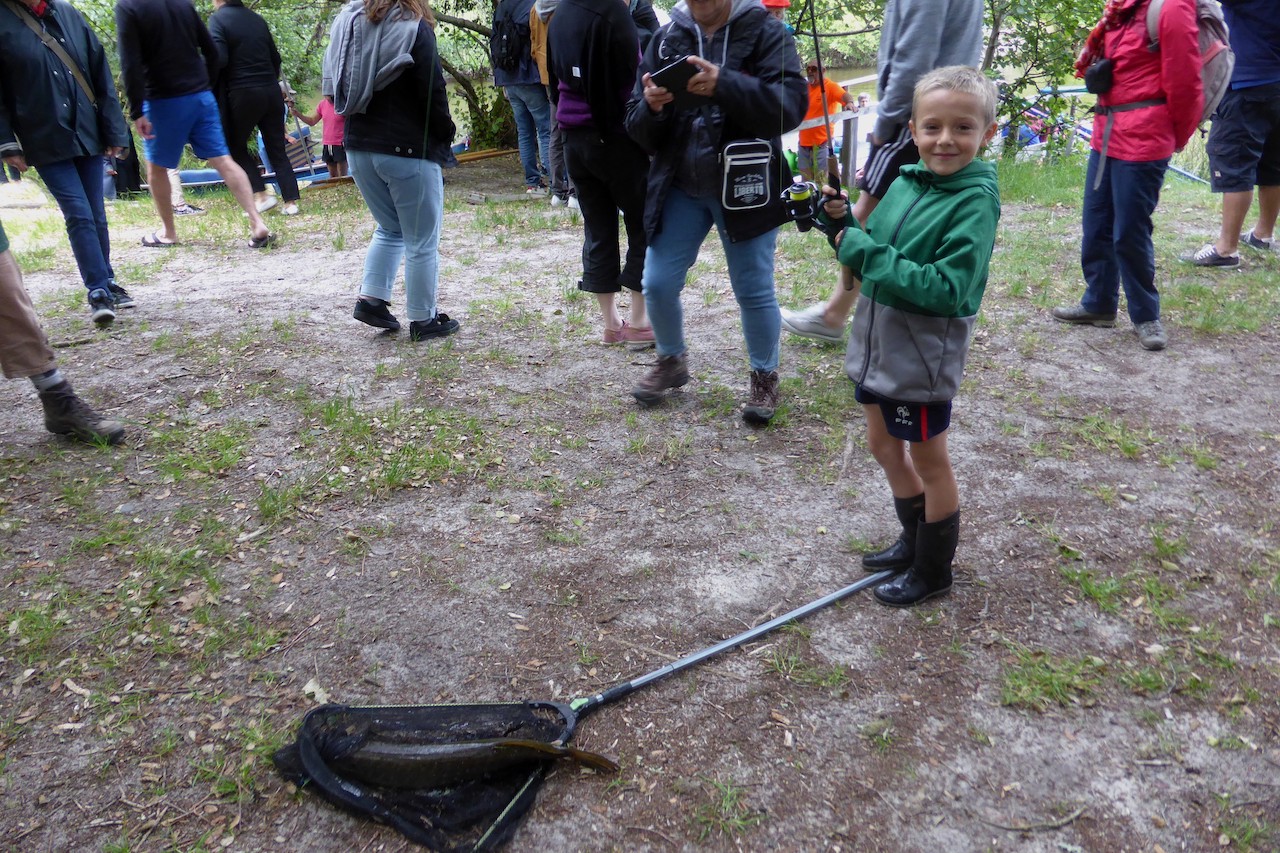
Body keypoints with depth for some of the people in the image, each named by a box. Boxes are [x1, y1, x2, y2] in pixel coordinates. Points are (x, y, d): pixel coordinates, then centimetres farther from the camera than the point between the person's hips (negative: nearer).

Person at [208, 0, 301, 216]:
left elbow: (219, 59, -16)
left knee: (236, 146, 13)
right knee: (277, 150, 9)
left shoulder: (218, 18, -5)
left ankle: (262, 195, 3)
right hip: (271, 91, 5)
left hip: (243, 94, -5)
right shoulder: (257, 18, 11)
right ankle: (290, 202, 3)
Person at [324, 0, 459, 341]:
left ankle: (370, 299, 16)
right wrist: (445, 133, 1)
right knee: (422, 241, 4)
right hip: (409, 150, -7)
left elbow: (334, 88, 10)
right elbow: (432, 93, -13)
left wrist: (362, 122, 16)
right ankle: (423, 319, 10)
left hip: (358, 147, 7)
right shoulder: (415, 28, -12)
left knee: (389, 228, 23)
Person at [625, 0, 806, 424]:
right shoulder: (666, 37, 4)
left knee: (754, 289, 4)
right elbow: (640, 130, 3)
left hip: (744, 187, -3)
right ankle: (672, 361, 30)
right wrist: (651, 108, -21)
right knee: (658, 284, 5)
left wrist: (723, 84, -33)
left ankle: (765, 377, 25)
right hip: (679, 187, 4)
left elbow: (791, 104, -20)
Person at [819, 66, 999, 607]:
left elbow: (946, 289, -27)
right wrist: (844, 225, -7)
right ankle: (914, 540, 43)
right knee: (884, 447, 21)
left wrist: (866, 253, -28)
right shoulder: (904, 182, 3)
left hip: (922, 358, -7)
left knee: (928, 461, 9)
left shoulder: (975, 200, -18)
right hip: (877, 344, 8)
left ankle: (933, 570, 30)